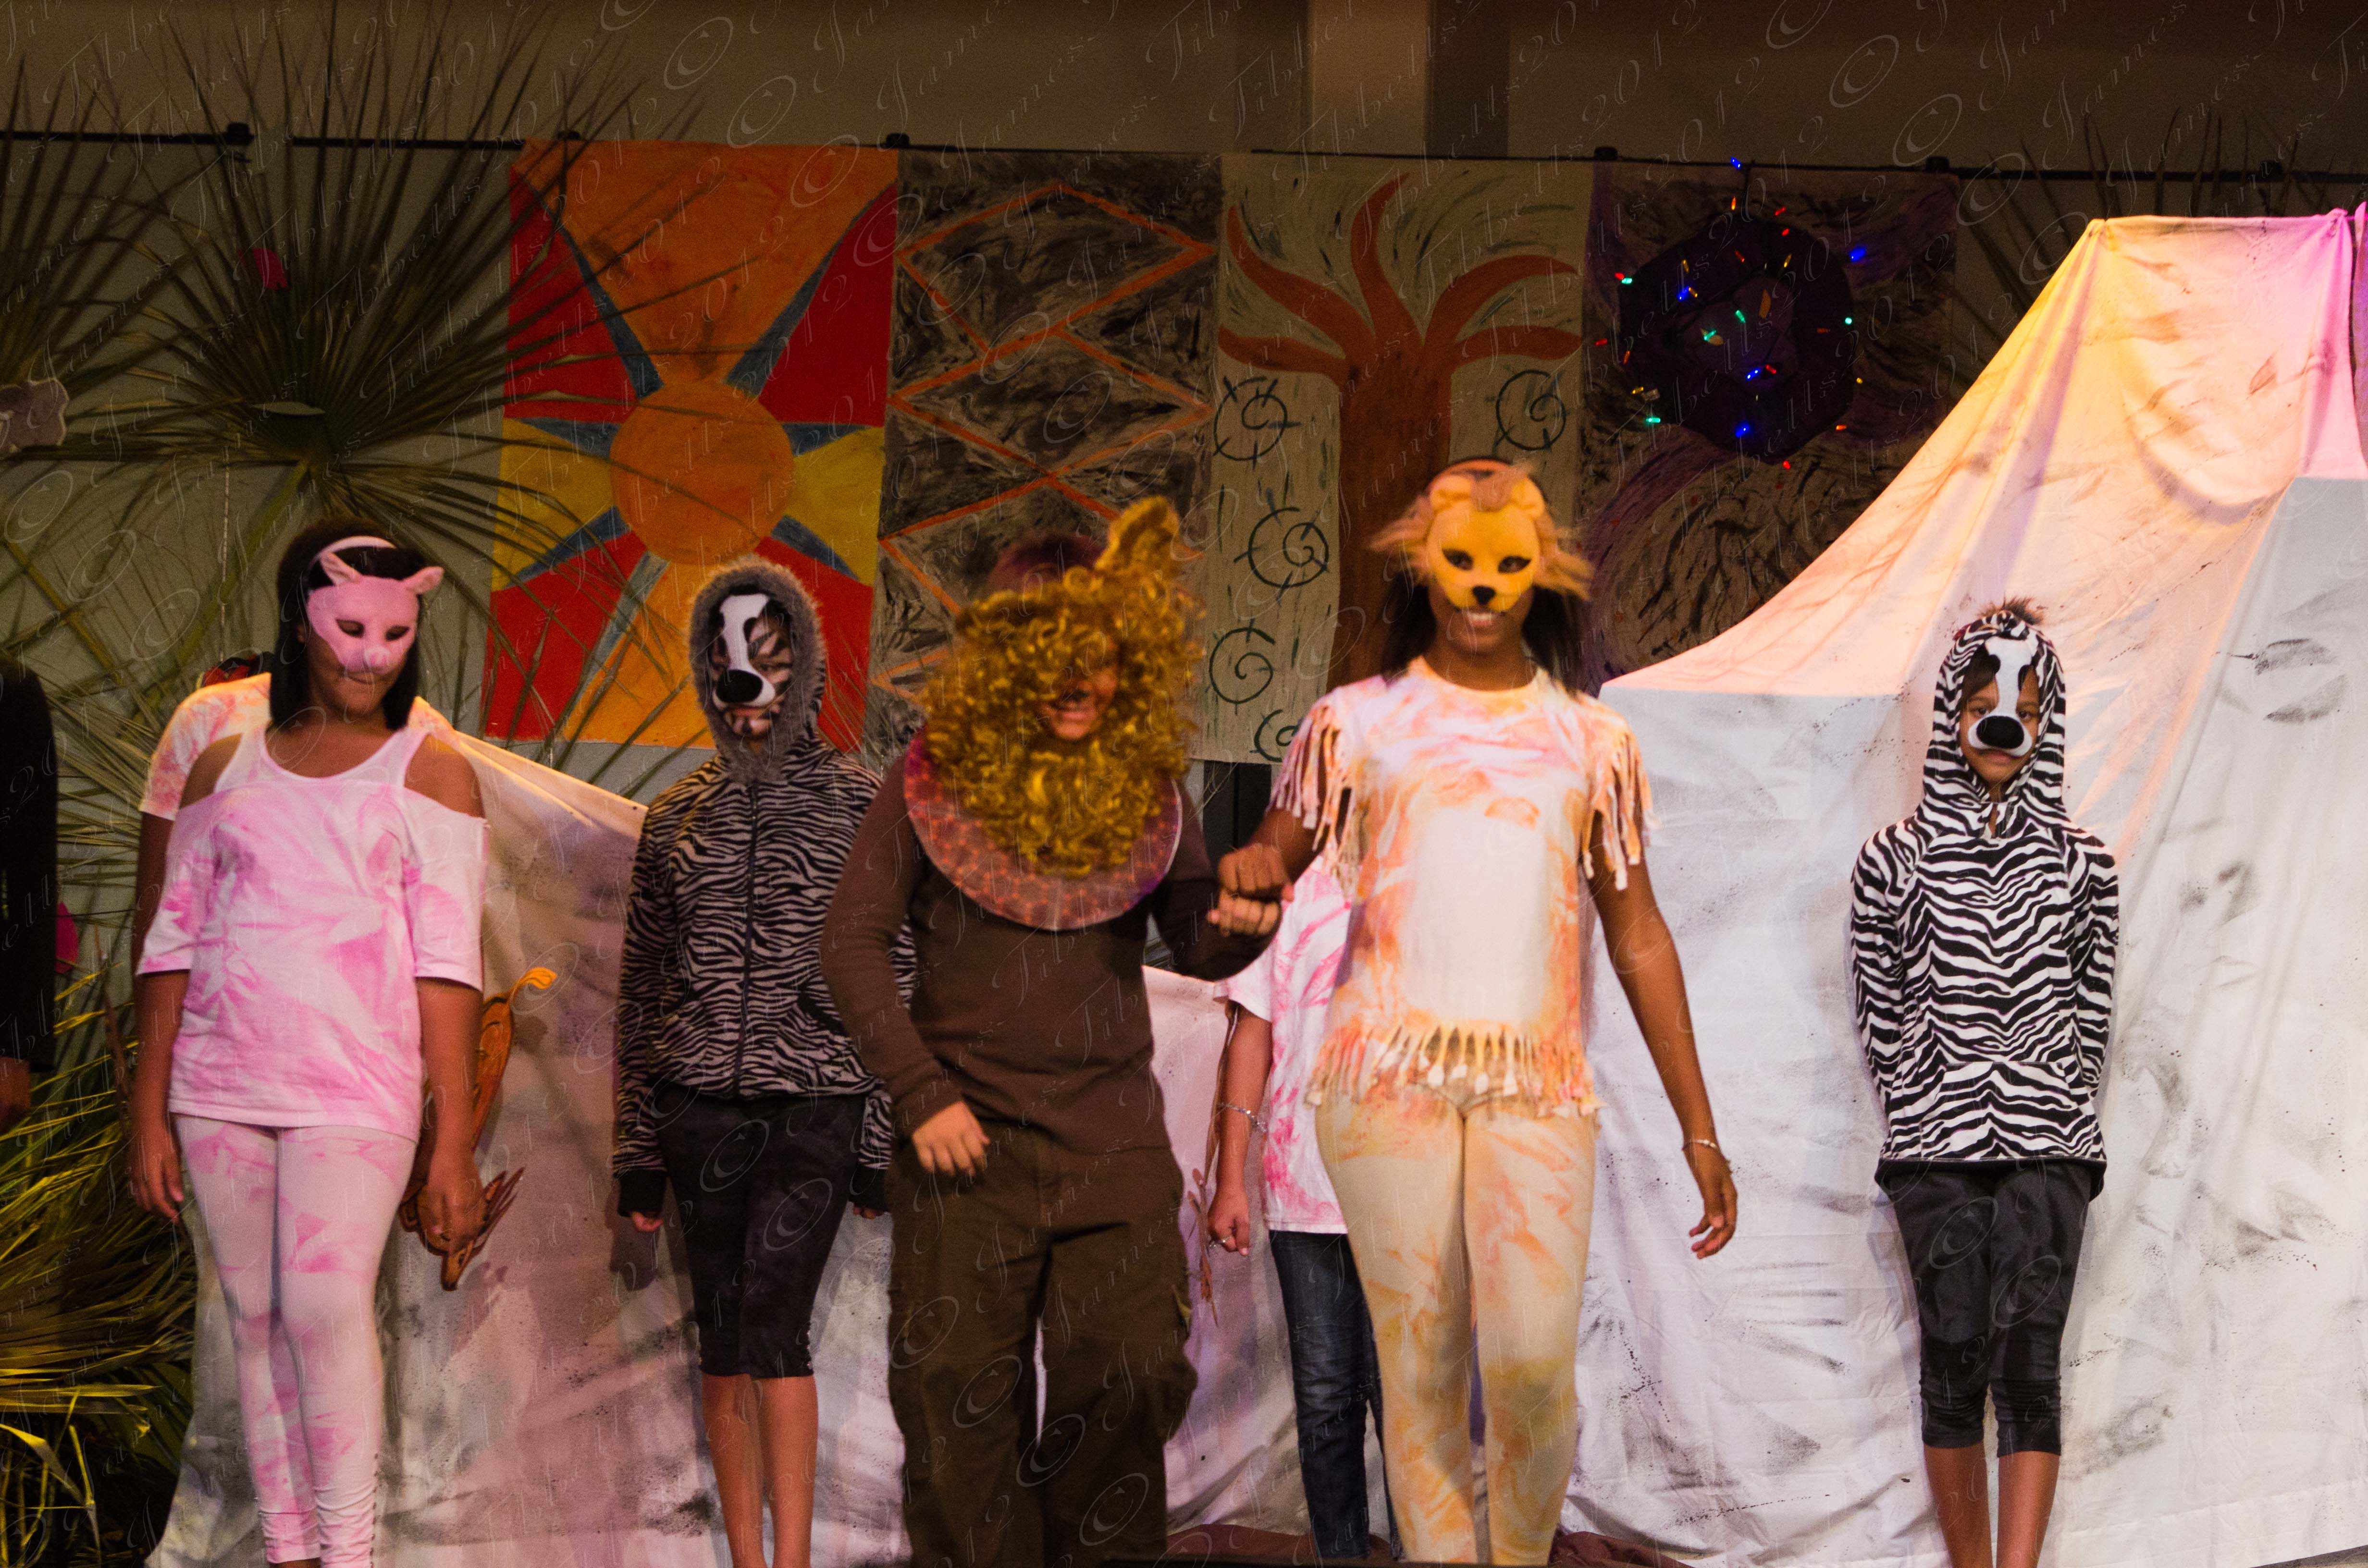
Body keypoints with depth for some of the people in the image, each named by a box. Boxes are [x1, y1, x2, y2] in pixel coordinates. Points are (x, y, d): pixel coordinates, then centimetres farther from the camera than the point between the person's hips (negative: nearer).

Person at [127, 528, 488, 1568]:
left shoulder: (429, 773, 5)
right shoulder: (225, 769, 13)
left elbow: (447, 966, -2)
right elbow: (172, 945, 12)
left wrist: (454, 1141, -8)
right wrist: (149, 1114, 6)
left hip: (354, 1084, -3)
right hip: (219, 1086, 4)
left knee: (325, 1306, -16)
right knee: (256, 1317, 5)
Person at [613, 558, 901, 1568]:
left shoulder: (857, 806, 3)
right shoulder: (678, 818, 11)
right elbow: (642, 991, 14)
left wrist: (882, 1145, 0)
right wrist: (636, 1153, 10)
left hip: (813, 1106, -3)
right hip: (698, 1108, 3)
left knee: (773, 1326, -17)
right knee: (723, 1343, 5)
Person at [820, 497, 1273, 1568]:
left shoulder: (1147, 784, 5)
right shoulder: (935, 776, -2)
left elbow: (1194, 946, 8)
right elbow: (853, 941, -2)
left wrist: (1240, 926, -17)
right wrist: (920, 1096, -9)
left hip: (1112, 1137, 2)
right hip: (966, 1136, -1)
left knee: (1131, 1381, -3)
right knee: (962, 1399, 4)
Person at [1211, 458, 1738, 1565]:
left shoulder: (1591, 740, 17)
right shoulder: (1357, 722, 14)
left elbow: (1638, 938, 17)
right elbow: (1269, 865, 17)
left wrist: (1698, 1129, 13)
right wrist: (1248, 873, -10)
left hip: (1537, 1087, 0)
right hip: (1389, 1070, 0)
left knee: (1532, 1360, -16)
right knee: (1419, 1370, -3)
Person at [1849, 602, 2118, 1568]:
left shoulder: (2080, 863, 7)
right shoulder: (1896, 860, 4)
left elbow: (2094, 1008, 10)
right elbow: (1878, 1015, 7)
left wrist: (2047, 1101, 6)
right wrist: (1928, 1106, 5)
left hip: (2048, 1150, 0)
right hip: (1934, 1154, 0)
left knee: (2028, 1365, -9)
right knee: (1954, 1369, 0)